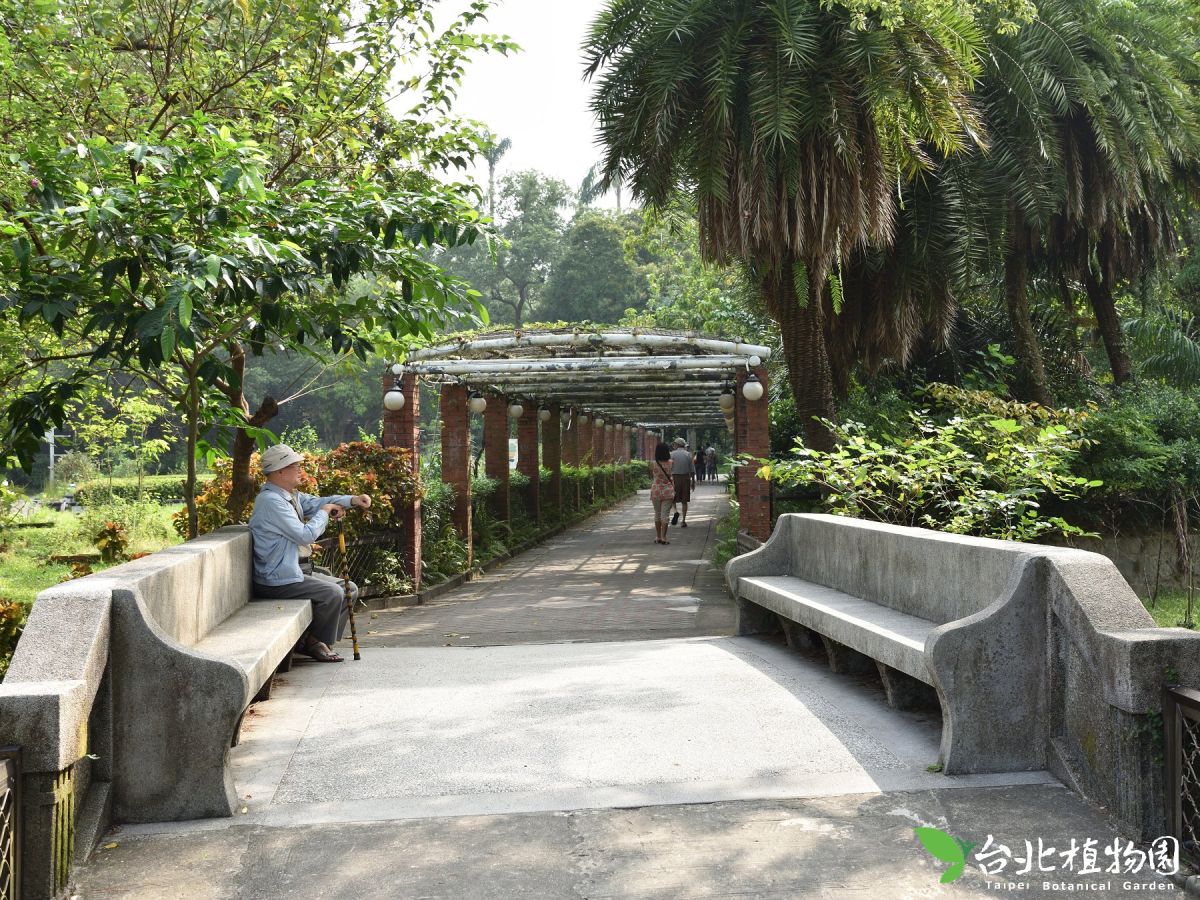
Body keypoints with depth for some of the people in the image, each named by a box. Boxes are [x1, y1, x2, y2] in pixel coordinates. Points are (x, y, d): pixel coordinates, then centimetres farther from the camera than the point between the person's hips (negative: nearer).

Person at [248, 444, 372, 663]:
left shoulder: (290, 495, 11)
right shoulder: (271, 501, -21)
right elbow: (306, 535, -23)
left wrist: (352, 500, -1)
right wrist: (324, 512, -8)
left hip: (298, 572, 11)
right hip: (278, 581, -11)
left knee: (350, 589, 9)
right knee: (333, 593, -23)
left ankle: (315, 638, 12)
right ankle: (315, 643, -1)